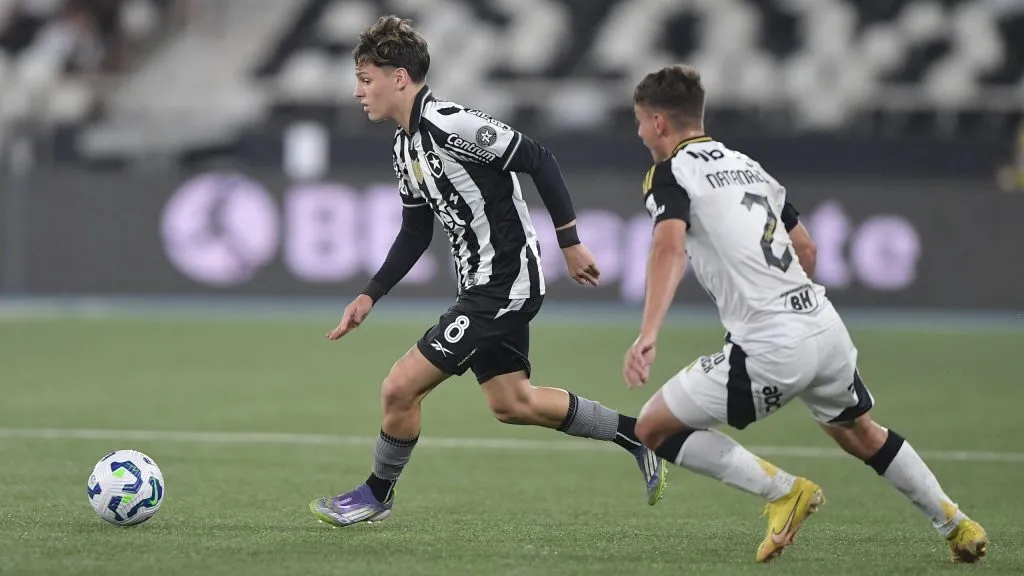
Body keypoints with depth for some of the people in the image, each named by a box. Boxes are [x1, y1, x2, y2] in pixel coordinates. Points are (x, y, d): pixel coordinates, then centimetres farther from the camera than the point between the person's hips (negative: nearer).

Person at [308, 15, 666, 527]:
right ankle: (637, 434, 29)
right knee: (511, 403, 18)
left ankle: (378, 494, 12)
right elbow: (415, 233, 19)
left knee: (399, 388, -9)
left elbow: (539, 162, -19)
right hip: (484, 287, 10)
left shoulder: (451, 124, -21)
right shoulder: (407, 148, 9)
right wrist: (369, 297, 12)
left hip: (504, 286, -10)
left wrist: (570, 242, -17)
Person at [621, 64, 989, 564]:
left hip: (769, 348, -8)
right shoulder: (747, 165, 20)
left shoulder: (671, 172, -3)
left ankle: (782, 490, 0)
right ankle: (957, 526, 35)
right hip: (825, 325, 8)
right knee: (860, 434, 31)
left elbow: (670, 245, -23)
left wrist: (648, 334, -35)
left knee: (653, 428, 3)